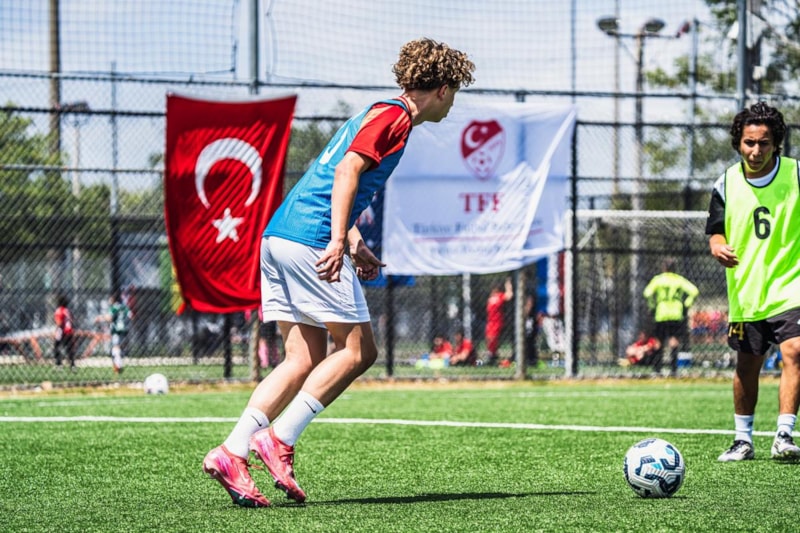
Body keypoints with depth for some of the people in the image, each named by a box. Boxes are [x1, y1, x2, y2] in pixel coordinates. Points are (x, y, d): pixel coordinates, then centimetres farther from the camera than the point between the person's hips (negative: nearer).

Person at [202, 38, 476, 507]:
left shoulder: (382, 115, 25)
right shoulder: (394, 117, -4)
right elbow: (347, 170, -17)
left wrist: (355, 243, 23)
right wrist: (339, 241, -23)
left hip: (279, 236, 10)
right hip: (311, 239, -10)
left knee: (305, 361, 7)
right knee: (359, 349, -4)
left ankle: (232, 453, -2)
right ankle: (279, 439, -9)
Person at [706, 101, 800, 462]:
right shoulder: (726, 184, 1)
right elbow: (716, 230, 6)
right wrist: (718, 247, -16)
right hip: (746, 292, 3)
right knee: (747, 365, 10)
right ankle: (743, 439, 25)